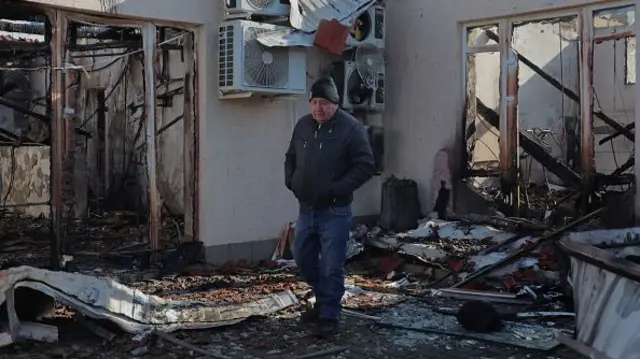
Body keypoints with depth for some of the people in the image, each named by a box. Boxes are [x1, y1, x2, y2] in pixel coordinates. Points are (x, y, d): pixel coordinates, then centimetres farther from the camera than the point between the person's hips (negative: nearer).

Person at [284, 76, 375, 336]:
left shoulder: (351, 128, -11)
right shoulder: (302, 125, 7)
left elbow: (365, 166, -13)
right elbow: (290, 157, 21)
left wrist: (338, 189, -19)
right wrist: (291, 181, 4)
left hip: (335, 212, -6)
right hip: (306, 209, 7)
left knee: (331, 266, -2)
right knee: (303, 259, 16)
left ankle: (329, 315, 12)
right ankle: (323, 300, 37)